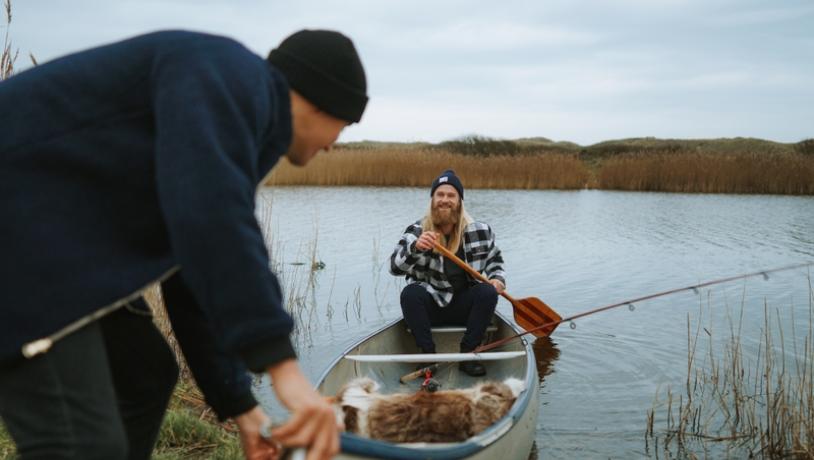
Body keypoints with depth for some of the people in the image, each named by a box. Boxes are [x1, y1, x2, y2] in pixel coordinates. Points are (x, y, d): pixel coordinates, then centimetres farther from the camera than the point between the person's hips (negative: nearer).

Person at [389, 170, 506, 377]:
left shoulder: (479, 231, -2)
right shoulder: (416, 231, -7)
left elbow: (494, 259, 16)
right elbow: (395, 267, -20)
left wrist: (498, 278, -6)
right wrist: (415, 248, -39)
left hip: (464, 307, 1)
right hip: (429, 307, -1)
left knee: (488, 292, -25)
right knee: (410, 293, -29)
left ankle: (467, 354, -18)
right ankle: (428, 354, -22)